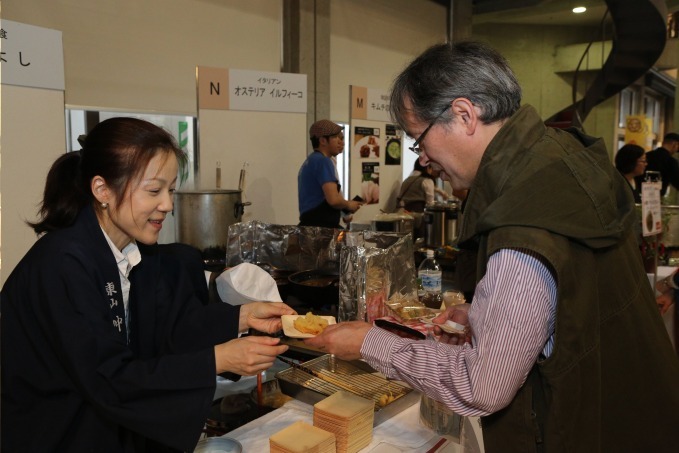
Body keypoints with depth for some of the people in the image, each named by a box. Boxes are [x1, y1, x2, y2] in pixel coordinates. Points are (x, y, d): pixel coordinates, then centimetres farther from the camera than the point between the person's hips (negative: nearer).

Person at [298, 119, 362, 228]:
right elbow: (333, 199, -21)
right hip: (321, 227, -10)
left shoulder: (310, 161, 20)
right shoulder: (323, 161, -10)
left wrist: (345, 207, 14)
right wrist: (349, 205, 0)